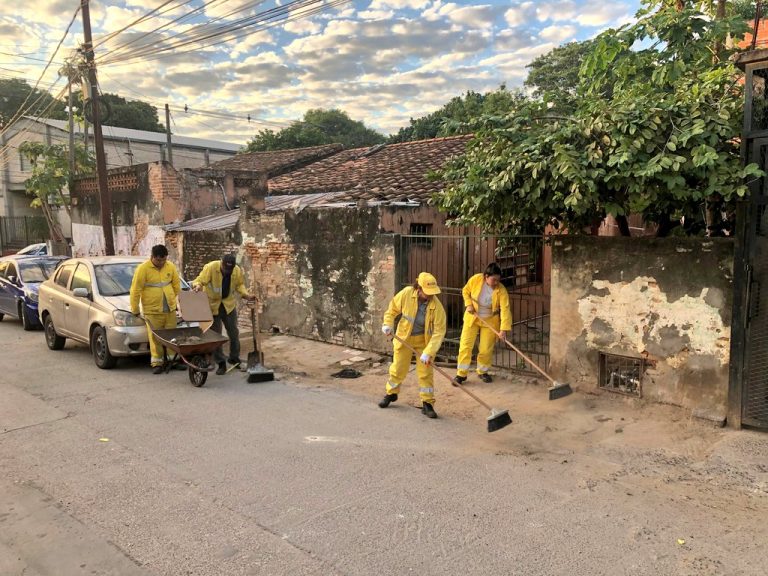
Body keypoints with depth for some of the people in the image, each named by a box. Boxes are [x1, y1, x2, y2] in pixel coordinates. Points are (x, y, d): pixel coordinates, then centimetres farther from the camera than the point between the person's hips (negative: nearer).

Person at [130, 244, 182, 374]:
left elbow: (177, 284, 16)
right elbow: (135, 290, -6)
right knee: (155, 338, 1)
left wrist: (178, 301, 17)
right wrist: (135, 310, -3)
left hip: (170, 309, 4)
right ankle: (157, 363, 10)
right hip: (152, 310, -4)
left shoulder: (170, 266, 4)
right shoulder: (143, 269, -9)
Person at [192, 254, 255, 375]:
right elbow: (199, 280, -23)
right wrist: (197, 286, -45)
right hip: (212, 305, -3)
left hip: (229, 305, 3)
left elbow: (239, 285, 3)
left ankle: (234, 358, 28)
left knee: (234, 332, 10)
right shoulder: (210, 267, -24)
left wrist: (246, 295, -13)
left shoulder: (237, 270, -13)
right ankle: (221, 363, 11)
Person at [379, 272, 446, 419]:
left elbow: (439, 331, -26)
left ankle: (427, 403, 12)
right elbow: (393, 308, -3)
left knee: (425, 371, -1)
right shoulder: (406, 294, -23)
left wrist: (428, 352, -32)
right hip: (404, 337, 1)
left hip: (424, 340, -1)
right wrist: (388, 324, -13)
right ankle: (391, 394, 35)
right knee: (398, 369, 12)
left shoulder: (437, 306, -27)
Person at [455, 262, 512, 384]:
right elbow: (465, 291, 2)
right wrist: (468, 304, -13)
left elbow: (505, 309, -26)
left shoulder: (501, 290, -21)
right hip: (472, 317, 1)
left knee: (486, 349, 4)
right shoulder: (475, 279, -17)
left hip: (490, 320, -1)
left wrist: (504, 328, -34)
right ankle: (461, 374, 7)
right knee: (465, 345, -2)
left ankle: (483, 372, 27)